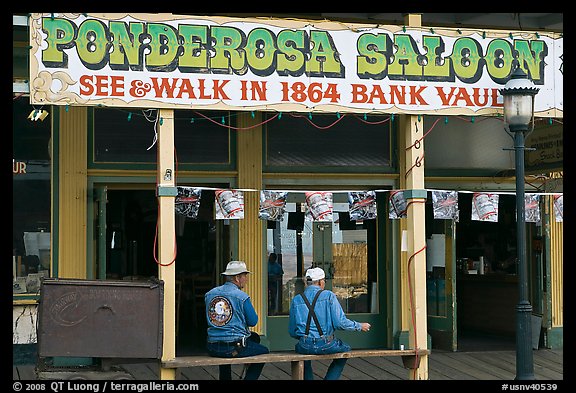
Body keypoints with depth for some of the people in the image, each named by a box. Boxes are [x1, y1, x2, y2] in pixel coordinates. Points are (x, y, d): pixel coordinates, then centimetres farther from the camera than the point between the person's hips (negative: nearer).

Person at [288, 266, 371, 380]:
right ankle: (330, 378, 23)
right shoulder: (329, 296, -5)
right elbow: (340, 323, -12)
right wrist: (359, 326, 4)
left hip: (306, 347, 2)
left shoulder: (296, 300, 4)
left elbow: (292, 332, 8)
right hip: (326, 345, -2)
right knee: (345, 349, 29)